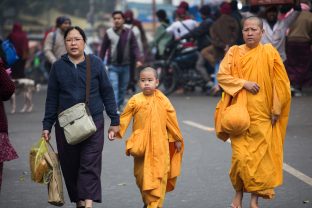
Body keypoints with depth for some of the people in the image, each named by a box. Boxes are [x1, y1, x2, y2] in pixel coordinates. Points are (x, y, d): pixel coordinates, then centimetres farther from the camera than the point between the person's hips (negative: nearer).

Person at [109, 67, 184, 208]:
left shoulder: (162, 101, 0)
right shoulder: (135, 100, -2)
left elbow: (172, 120, 7)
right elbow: (124, 117, 0)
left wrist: (177, 139, 12)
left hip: (159, 145, 0)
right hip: (141, 145, 1)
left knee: (159, 175, -5)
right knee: (142, 174, 8)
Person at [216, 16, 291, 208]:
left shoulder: (269, 53, -1)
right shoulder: (234, 52, 3)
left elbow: (280, 82, 1)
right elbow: (222, 75, -3)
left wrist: (276, 109, -3)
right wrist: (244, 83, -15)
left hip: (262, 114, 0)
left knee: (260, 155, -1)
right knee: (240, 156, -6)